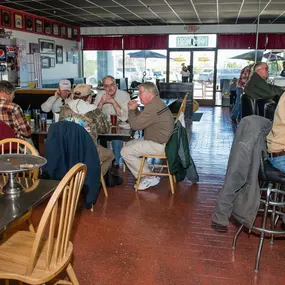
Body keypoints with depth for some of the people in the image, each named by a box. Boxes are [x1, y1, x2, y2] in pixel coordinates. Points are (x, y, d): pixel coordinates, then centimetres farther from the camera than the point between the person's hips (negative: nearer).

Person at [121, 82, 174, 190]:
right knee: (128, 145, 17)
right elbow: (141, 121, 21)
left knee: (125, 152, -10)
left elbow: (136, 125, -21)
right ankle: (145, 174, 14)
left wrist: (131, 110, -4)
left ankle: (150, 178, -1)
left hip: (158, 145, -11)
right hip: (159, 140, 11)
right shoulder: (155, 103, 12)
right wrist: (135, 109, 4)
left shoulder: (152, 107, -24)